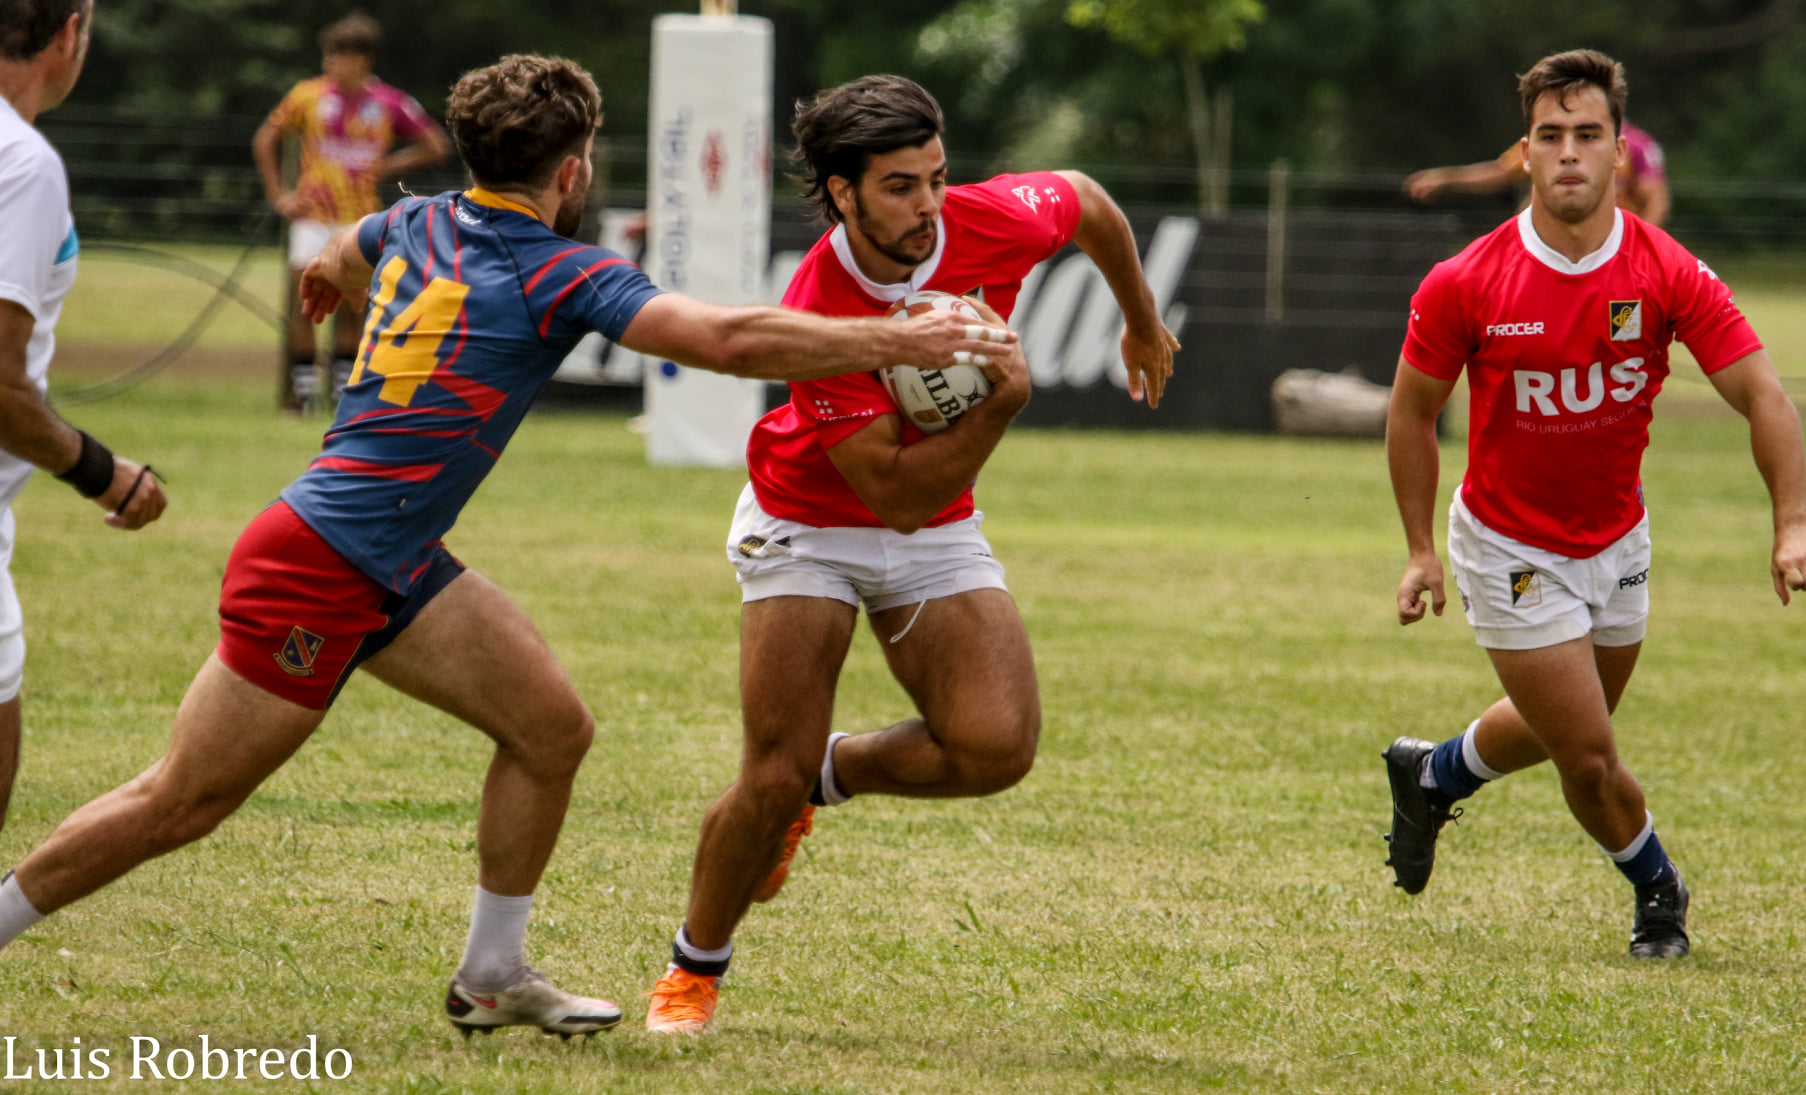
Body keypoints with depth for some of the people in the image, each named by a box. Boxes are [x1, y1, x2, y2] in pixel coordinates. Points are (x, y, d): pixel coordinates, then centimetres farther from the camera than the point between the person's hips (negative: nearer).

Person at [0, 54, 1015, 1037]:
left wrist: (329, 276, 58)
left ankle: (493, 976, 16)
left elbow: (342, 256, 32)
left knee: (553, 726, 7)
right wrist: (908, 340, -22)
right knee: (179, 806, -2)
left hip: (391, 569, 9)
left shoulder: (419, 226, 7)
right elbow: (728, 340, -26)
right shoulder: (558, 276, -18)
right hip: (315, 571, -9)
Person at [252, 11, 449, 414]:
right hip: (313, 214, -1)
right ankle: (300, 386, -3)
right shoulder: (308, 96, -3)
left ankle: (345, 388, 15)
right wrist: (277, 195, 1)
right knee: (303, 299, -10)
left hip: (361, 218, 1)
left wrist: (385, 166, -4)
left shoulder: (390, 104, -3)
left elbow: (435, 147, 6)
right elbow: (265, 140, 8)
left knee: (353, 306, 3)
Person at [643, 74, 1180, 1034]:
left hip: (937, 534, 4)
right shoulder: (817, 313, -32)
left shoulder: (991, 223, -21)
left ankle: (832, 772, 13)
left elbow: (1085, 199, 5)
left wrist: (1142, 322, 18)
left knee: (997, 745, -17)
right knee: (774, 777, -13)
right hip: (807, 524, -4)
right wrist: (998, 404, -41)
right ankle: (694, 969, 13)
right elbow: (895, 493, -31)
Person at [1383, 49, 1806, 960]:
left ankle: (1432, 777, 54)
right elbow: (1413, 411, -5)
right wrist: (1421, 550, -4)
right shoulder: (1464, 287, -20)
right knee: (1591, 758, -5)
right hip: (1511, 550, -3)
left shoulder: (1673, 277, -17)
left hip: (1617, 537, 3)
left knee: (1551, 730, 22)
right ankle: (1656, 887, 26)